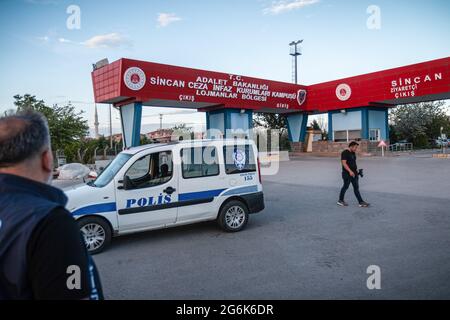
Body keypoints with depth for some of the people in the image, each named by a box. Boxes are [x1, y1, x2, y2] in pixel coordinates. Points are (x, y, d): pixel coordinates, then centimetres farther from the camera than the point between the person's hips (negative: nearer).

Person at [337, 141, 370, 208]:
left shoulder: (353, 153, 14)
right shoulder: (345, 153, -13)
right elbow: (344, 163, -21)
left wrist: (356, 169, 12)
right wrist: (350, 171, -27)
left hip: (354, 173, 8)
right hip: (347, 174, -8)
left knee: (356, 187, 5)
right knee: (345, 186, 2)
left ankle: (361, 202, 5)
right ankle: (340, 201, 17)